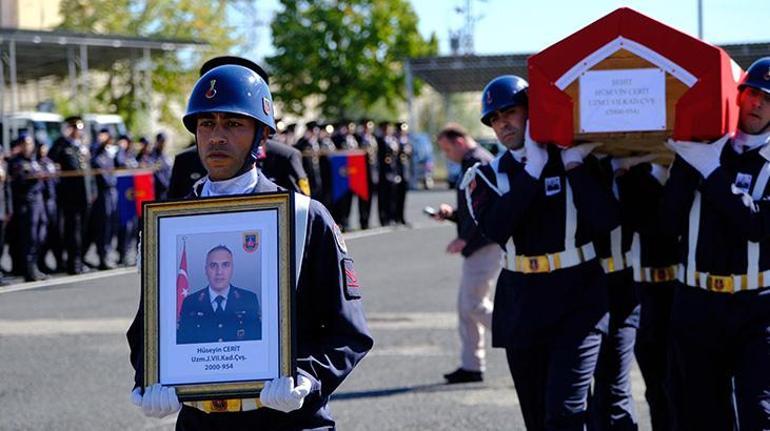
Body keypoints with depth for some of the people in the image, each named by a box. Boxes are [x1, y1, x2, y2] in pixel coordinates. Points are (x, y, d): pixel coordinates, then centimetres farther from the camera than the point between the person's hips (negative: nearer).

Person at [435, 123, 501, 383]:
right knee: (466, 306, 10)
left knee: (474, 305, -11)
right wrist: (451, 213, 10)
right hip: (478, 247, 11)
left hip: (485, 245, -11)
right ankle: (471, 365, 13)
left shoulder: (477, 162, -13)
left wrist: (463, 239, -21)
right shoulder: (473, 163, 20)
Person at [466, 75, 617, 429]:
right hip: (522, 305, 4)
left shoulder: (577, 159, 1)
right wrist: (533, 169, -16)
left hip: (576, 305, -4)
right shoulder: (487, 176, 6)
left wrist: (573, 165, -13)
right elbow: (495, 228, -15)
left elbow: (607, 220, -15)